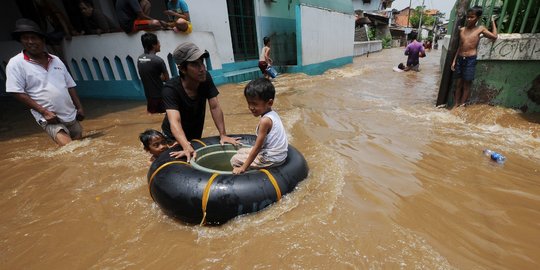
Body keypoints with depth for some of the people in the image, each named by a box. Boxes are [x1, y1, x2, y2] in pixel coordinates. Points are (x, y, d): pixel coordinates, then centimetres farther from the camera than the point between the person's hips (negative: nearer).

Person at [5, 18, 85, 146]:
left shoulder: (55, 60, 11)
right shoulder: (16, 63, -2)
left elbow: (70, 86, 14)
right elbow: (18, 93, -6)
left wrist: (79, 108, 7)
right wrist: (44, 111, -16)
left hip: (71, 115, 5)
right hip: (49, 118, -5)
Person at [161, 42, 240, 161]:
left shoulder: (205, 78, -19)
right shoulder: (170, 89, -31)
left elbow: (215, 107, -19)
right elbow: (175, 122, -43)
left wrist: (223, 135, -25)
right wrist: (187, 148, -58)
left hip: (196, 136, 4)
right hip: (174, 137, -4)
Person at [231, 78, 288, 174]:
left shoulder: (265, 120, -26)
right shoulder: (272, 113, 0)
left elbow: (257, 148, -21)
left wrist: (243, 168, -14)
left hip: (271, 159, -9)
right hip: (275, 153, 9)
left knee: (235, 160, 3)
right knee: (241, 151, 21)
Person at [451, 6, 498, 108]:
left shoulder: (480, 29, 2)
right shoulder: (462, 30, 10)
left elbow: (494, 36, 7)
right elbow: (460, 46, 14)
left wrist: (493, 21, 11)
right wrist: (454, 60, 8)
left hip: (470, 60, -3)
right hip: (460, 59, 3)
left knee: (467, 85, 1)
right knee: (458, 84, 6)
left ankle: (461, 106, 6)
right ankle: (455, 105, 10)